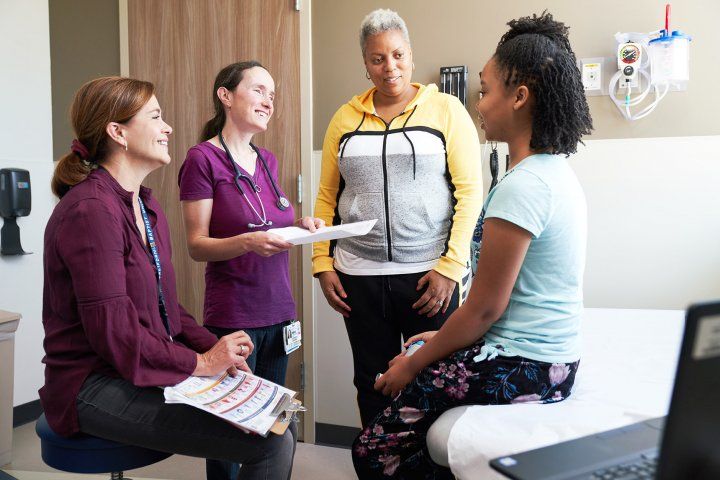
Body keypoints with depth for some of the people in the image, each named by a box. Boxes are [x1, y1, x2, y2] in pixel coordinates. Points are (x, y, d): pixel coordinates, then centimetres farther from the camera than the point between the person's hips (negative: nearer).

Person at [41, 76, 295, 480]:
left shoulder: (147, 206, 14)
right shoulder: (90, 210, -17)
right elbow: (113, 329, -21)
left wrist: (213, 347, 0)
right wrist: (201, 362, -13)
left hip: (150, 371, 10)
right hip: (95, 387, -9)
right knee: (271, 442, -20)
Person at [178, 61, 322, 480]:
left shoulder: (268, 161, 11)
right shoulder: (203, 158, -8)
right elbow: (198, 246, -10)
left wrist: (300, 225, 1)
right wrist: (247, 242, -26)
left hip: (279, 313, 7)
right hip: (233, 316, -6)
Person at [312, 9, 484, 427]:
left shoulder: (446, 110, 1)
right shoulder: (345, 119, 10)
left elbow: (470, 191, -5)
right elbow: (327, 197, 12)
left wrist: (450, 268, -12)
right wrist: (323, 266, 3)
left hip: (429, 275, -3)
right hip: (359, 276, 3)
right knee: (372, 385, 12)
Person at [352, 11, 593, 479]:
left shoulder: (521, 186, -22)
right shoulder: (559, 173, 9)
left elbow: (485, 307, -19)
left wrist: (415, 364, -5)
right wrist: (444, 339, 15)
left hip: (522, 368, -10)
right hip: (554, 358, 10)